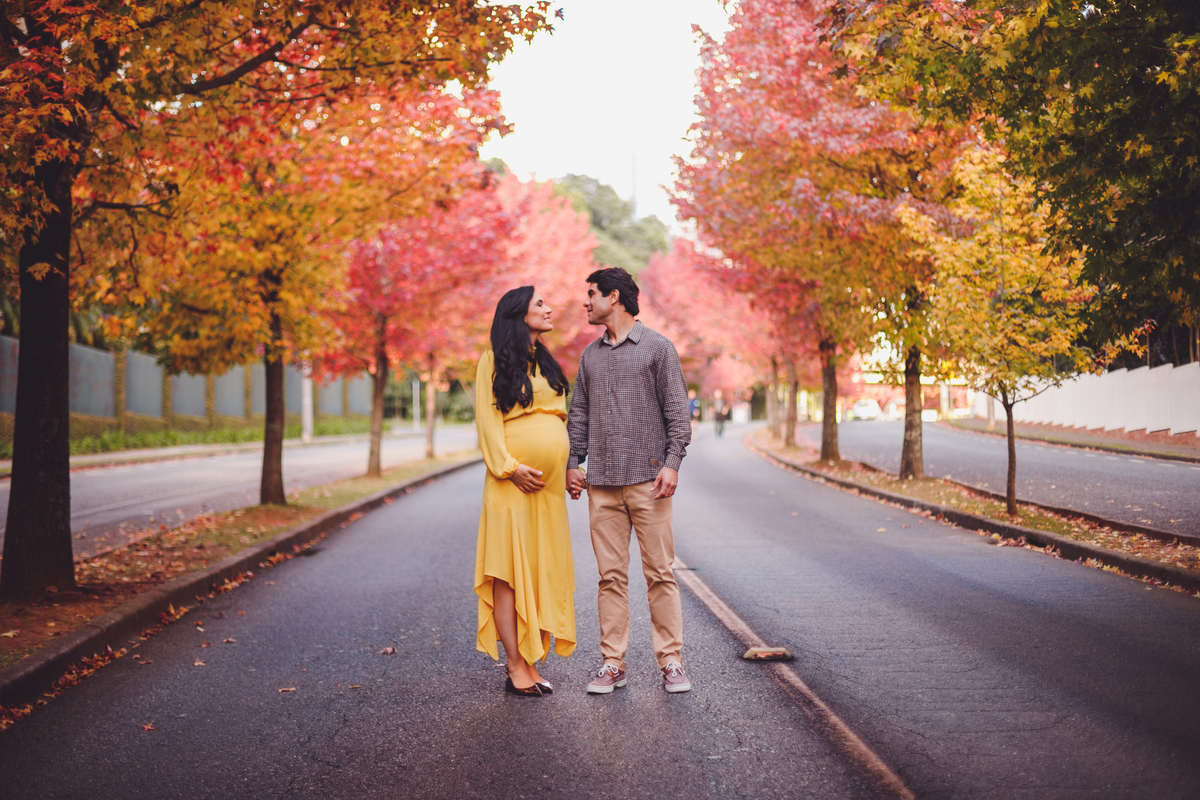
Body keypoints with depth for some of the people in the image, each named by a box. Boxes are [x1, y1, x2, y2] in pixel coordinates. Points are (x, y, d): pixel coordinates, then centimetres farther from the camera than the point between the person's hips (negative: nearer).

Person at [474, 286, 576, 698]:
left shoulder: (545, 362, 21)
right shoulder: (495, 361, 1)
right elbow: (488, 420, -6)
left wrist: (570, 468, 12)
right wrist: (510, 467, -15)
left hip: (549, 481, 7)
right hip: (514, 480, -7)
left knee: (542, 568, 4)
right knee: (508, 569, -6)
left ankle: (531, 661, 8)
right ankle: (515, 667, -5)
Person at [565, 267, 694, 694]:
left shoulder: (657, 347, 3)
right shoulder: (590, 355, 17)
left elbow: (676, 410, -1)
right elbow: (579, 413, 19)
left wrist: (672, 462, -10)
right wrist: (573, 462, 8)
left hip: (647, 478, -4)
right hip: (602, 483, 4)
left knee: (660, 573, -2)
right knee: (611, 575, 4)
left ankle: (671, 662, 5)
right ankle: (612, 663, 9)